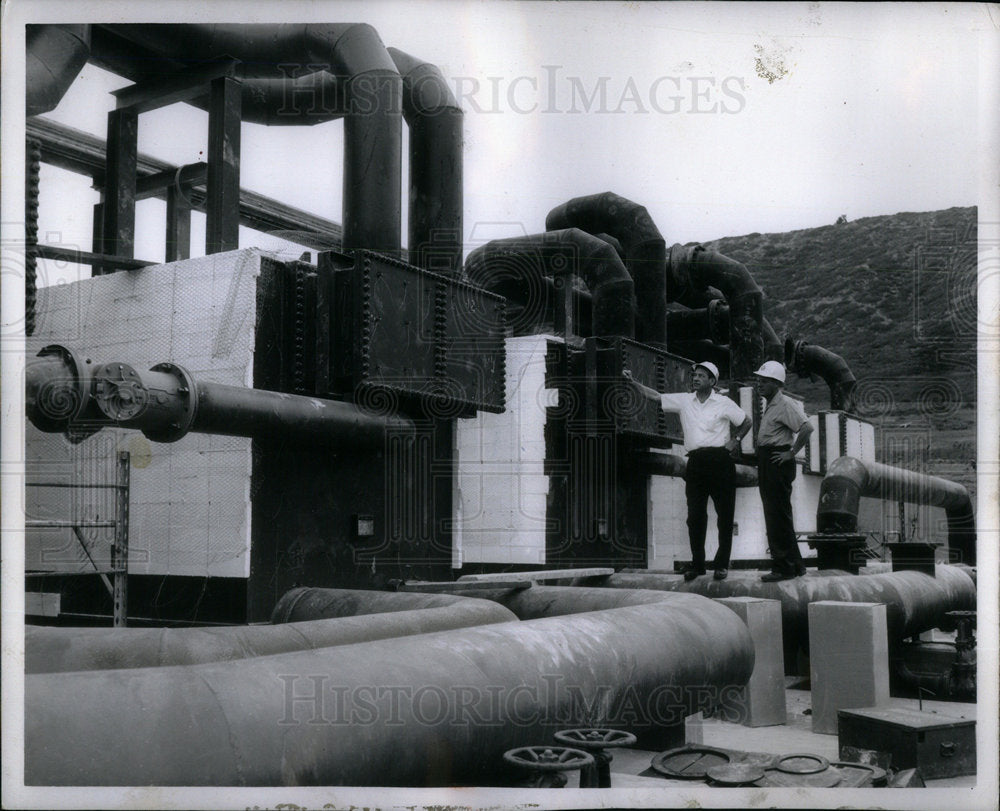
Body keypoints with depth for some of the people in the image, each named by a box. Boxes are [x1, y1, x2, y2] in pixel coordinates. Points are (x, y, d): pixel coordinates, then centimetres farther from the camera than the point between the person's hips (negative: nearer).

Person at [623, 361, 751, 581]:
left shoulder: (724, 403, 2)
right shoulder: (684, 400, 10)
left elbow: (747, 422, 11)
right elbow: (656, 396, 10)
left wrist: (735, 440, -1)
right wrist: (634, 382, 0)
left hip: (720, 461, -3)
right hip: (696, 462, 3)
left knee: (725, 515, 1)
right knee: (695, 515, 3)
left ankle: (722, 564, 9)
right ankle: (697, 564, 10)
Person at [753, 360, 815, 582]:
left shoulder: (785, 404, -12)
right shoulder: (770, 406, 18)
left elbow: (806, 428, -25)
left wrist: (791, 453, -21)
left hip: (778, 462, -10)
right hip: (766, 463, 10)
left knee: (778, 516, -8)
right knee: (773, 516, 12)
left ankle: (785, 568, -3)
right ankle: (794, 565, 20)